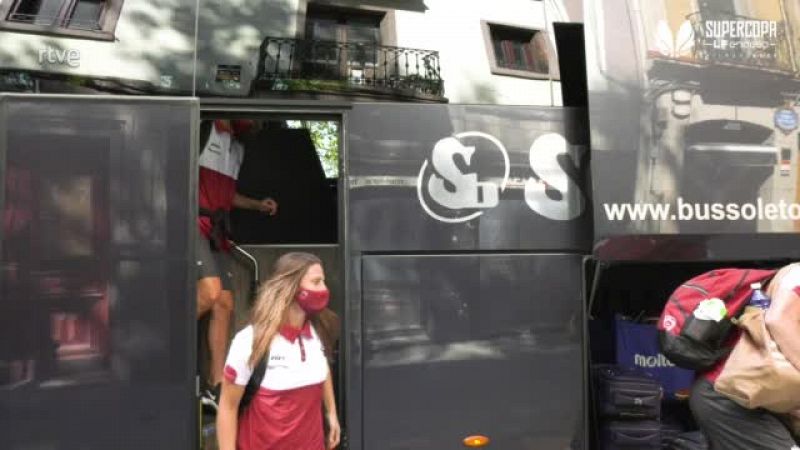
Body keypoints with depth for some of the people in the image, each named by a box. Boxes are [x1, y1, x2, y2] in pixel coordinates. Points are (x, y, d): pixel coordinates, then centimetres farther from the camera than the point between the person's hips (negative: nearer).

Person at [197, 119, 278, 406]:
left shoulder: (238, 148, 21)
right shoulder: (203, 130, -3)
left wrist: (258, 205, 23)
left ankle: (216, 387, 6)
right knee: (211, 291, -25)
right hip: (194, 222, -8)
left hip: (217, 230, 8)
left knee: (225, 305, 1)